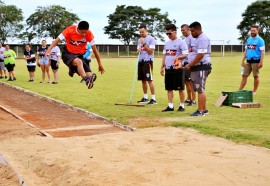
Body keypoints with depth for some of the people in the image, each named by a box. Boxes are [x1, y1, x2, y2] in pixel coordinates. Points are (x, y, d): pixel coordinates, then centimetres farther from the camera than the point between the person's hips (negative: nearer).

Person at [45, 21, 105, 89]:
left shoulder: (89, 34, -13)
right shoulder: (70, 30, -18)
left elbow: (94, 50, -5)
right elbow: (57, 39, -20)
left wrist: (100, 64, -2)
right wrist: (49, 49, -37)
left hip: (79, 56, 3)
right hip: (67, 54, -3)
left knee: (90, 75, -14)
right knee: (79, 61, -37)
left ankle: (72, 69, 14)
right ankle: (87, 79, -56)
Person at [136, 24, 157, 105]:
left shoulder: (151, 39, -7)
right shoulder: (139, 40, 16)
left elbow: (150, 51, -12)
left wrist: (144, 44, -16)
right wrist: (138, 50, -3)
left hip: (147, 61, -7)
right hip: (140, 61, 7)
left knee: (149, 80, -10)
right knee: (143, 80, 11)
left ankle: (153, 99, -9)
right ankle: (145, 97, 20)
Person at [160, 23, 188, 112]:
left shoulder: (181, 42, -7)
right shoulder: (167, 43, 15)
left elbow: (185, 55, -13)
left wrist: (178, 58, -32)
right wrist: (162, 67, 13)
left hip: (178, 69, -7)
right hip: (168, 69, 7)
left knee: (180, 88, 2)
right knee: (169, 88, 7)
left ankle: (182, 105, 10)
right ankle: (170, 106, 12)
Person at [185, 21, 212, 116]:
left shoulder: (202, 39, -15)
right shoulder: (197, 39, 18)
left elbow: (200, 55, -23)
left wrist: (190, 65, -18)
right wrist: (190, 65, 13)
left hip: (201, 67, -11)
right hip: (196, 67, 11)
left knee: (200, 90, -8)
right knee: (200, 89, 14)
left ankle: (200, 111, -5)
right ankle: (204, 109, 22)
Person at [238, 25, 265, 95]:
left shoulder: (260, 40, -6)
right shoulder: (248, 40, 14)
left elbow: (262, 52, -11)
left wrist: (261, 62, -18)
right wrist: (243, 61, 13)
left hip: (256, 61, -6)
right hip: (248, 61, 6)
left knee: (255, 76, 1)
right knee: (244, 75, 5)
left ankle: (254, 91, 10)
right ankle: (239, 90, 7)